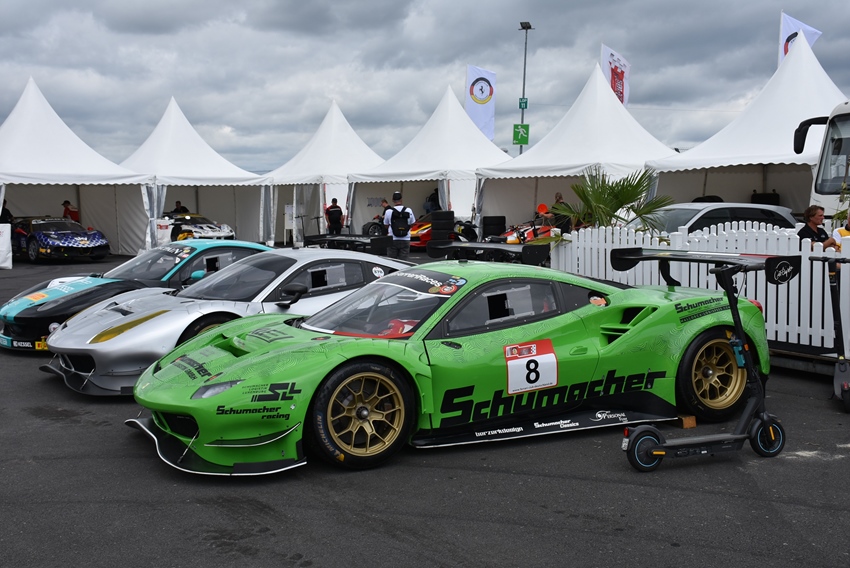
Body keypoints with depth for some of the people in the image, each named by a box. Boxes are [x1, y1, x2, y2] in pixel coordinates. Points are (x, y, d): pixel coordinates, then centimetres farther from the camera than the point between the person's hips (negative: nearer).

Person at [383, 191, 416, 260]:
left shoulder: (388, 211, -7)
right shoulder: (408, 210, -3)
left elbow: (386, 225, 4)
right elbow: (412, 224, 7)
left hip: (392, 240, -1)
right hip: (405, 240, 1)